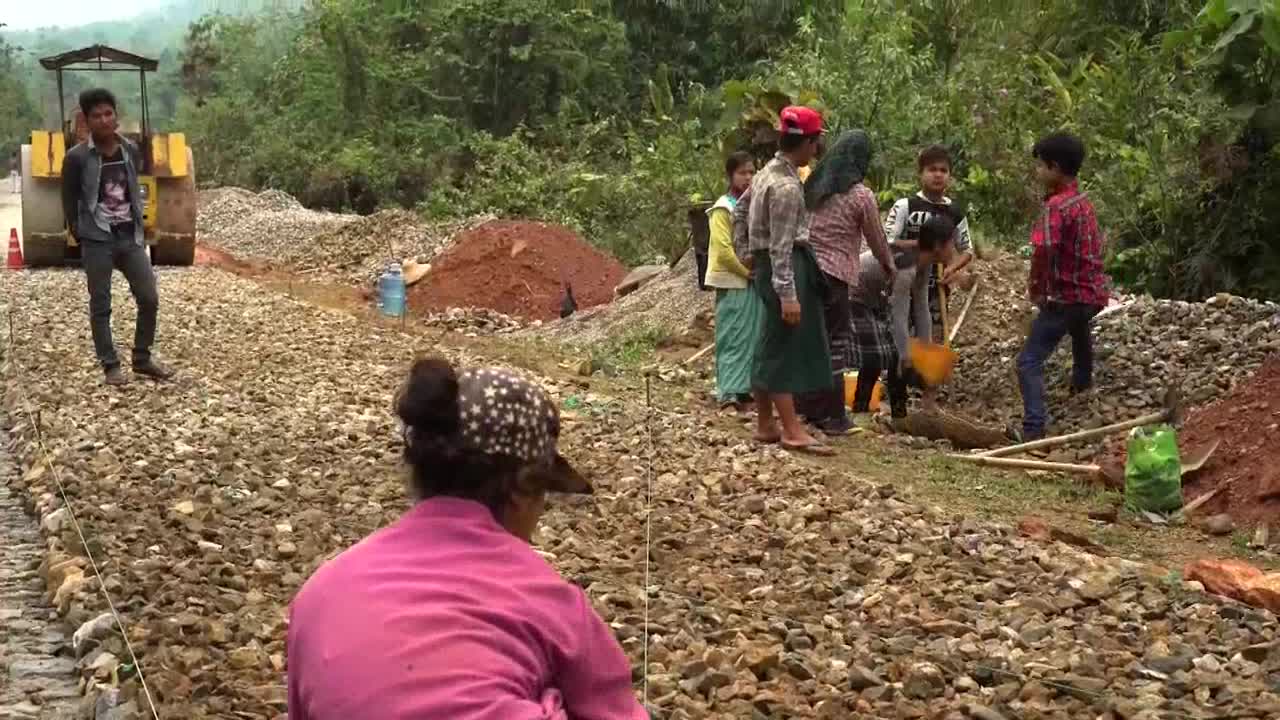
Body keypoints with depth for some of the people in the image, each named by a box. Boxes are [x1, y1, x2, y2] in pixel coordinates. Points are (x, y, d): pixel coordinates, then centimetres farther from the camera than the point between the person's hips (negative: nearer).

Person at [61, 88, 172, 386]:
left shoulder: (131, 151, 3)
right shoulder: (77, 157, -10)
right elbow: (69, 201, -1)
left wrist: (137, 225, 13)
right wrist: (80, 236, 2)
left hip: (130, 237, 4)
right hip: (97, 241, -4)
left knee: (149, 299, 4)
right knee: (101, 306, 2)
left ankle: (142, 359, 19)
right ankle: (110, 365, 12)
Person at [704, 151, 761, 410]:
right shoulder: (723, 209, -10)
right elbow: (723, 250, -17)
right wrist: (747, 271, -12)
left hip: (754, 281, 7)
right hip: (732, 283, -7)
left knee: (752, 337, 9)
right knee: (733, 338, -7)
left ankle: (745, 387, 16)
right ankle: (729, 391, -5)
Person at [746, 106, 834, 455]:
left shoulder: (766, 173, 11)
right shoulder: (787, 187, -20)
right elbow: (781, 246, -23)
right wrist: (788, 294, -24)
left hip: (766, 264, 10)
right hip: (785, 268, -10)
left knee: (772, 347, 14)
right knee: (786, 347, -9)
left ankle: (765, 424, 20)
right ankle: (792, 430, -8)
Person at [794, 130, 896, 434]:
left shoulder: (815, 187, 8)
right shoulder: (861, 195, -8)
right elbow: (876, 238, 3)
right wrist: (889, 266, 21)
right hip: (833, 275, -6)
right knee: (836, 344, 2)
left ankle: (808, 407, 22)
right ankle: (833, 418, 4)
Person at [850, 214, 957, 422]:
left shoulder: (924, 263, -6)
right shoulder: (906, 267, -34)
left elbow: (922, 309, -1)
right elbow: (899, 317, -32)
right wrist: (906, 359, -27)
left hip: (875, 298, 9)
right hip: (853, 298, -9)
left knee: (897, 353, 3)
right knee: (875, 356, -17)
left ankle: (899, 413, 10)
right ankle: (860, 411, -3)